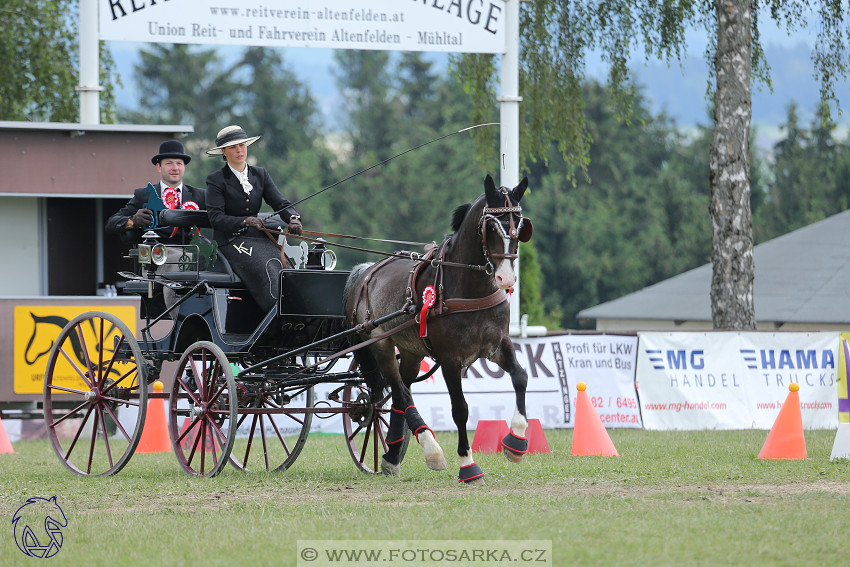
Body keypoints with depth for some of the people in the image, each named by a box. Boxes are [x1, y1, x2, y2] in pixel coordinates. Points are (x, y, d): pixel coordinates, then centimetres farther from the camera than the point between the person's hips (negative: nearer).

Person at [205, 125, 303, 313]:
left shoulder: (260, 175, 18)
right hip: (231, 240, -4)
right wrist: (243, 221, -24)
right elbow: (216, 217, -8)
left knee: (280, 267, -25)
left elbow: (280, 203, 9)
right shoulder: (216, 180, 3)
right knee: (264, 271, -30)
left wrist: (293, 218, -14)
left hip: (260, 239, 4)